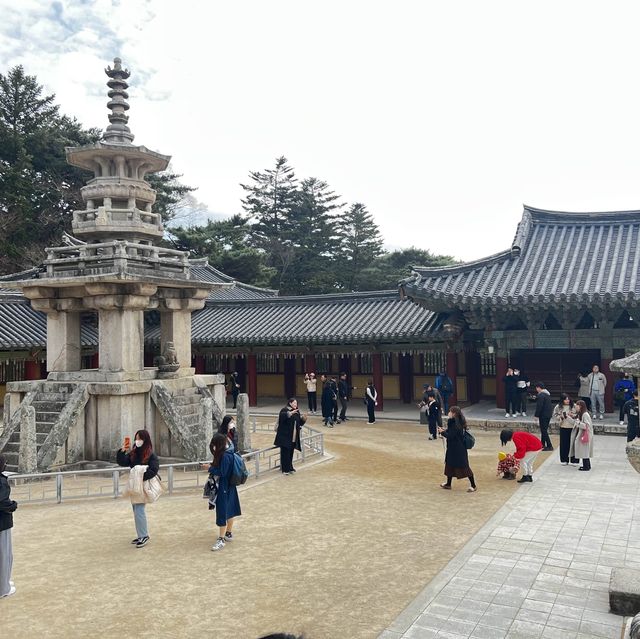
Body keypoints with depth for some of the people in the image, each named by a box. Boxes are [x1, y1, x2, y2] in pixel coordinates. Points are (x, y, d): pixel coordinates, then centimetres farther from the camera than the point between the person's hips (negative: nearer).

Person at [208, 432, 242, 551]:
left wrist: (210, 468, -14)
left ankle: (221, 540, -1)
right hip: (230, 487, 10)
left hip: (224, 488, -10)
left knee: (222, 512, -5)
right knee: (229, 510, 19)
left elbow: (221, 473, -23)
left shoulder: (225, 456, -24)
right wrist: (214, 465, 5)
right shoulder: (229, 452, 4)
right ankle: (229, 534, 32)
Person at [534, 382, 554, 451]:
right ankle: (542, 444, 26)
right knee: (544, 430, 17)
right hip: (549, 414, 10)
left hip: (543, 415, -10)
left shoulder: (540, 395, -18)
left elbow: (539, 406, -20)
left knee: (544, 430, -4)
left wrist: (536, 415, -13)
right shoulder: (547, 394, 12)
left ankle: (549, 446, -5)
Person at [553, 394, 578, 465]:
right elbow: (555, 416, 6)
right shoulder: (558, 407, 0)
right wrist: (561, 417, -11)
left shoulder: (573, 406, -3)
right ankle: (565, 460, 17)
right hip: (563, 428, 1)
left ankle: (574, 460, 10)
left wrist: (573, 415, -15)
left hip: (572, 427, -1)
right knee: (564, 444, 6)